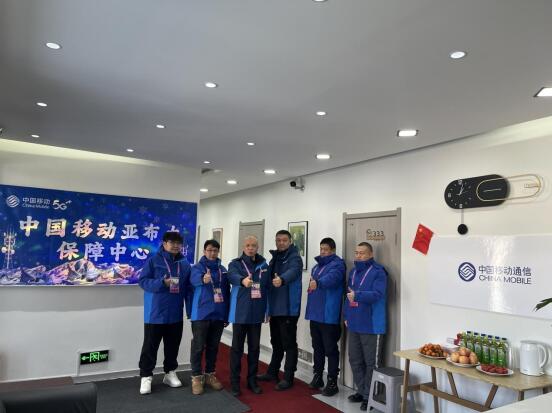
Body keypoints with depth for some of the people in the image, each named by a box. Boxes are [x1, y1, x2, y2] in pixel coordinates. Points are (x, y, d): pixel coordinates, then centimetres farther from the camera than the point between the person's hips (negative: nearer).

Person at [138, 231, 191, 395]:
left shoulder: (185, 264, 6)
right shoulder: (153, 260, -8)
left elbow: (188, 286, 12)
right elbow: (143, 281, -11)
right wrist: (162, 283, -26)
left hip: (176, 313, 4)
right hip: (155, 313, -4)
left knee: (173, 345, 14)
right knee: (150, 346, 4)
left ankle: (170, 373, 30)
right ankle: (146, 376, 17)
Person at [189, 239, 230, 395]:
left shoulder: (222, 270, 10)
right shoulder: (197, 267, -3)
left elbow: (227, 293, 13)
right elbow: (194, 279, -28)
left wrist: (227, 315, 10)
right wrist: (203, 279, -52)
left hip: (218, 314, 4)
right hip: (201, 314, -4)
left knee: (213, 346, 13)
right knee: (198, 347, 1)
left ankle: (210, 375, 27)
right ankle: (196, 377, 14)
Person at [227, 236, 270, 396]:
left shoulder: (264, 265, 6)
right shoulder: (235, 263, -4)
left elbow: (267, 288, 10)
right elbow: (232, 275, -27)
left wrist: (267, 309, 7)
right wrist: (243, 280, -49)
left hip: (256, 313, 3)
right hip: (240, 312, -3)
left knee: (254, 348, 12)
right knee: (237, 348, 5)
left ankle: (252, 380, 25)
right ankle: (235, 382, 17)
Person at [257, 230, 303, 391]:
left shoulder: (294, 258, -10)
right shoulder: (274, 258, 14)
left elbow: (293, 271, -32)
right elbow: (268, 279, 15)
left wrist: (282, 279, -54)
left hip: (288, 308, -8)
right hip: (275, 308, 8)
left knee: (289, 343, 1)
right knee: (276, 342, 20)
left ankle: (288, 378, 12)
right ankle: (272, 372, 33)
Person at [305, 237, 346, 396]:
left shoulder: (337, 264, -10)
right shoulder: (317, 266, 16)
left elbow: (332, 278, -31)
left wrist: (318, 283, -48)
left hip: (329, 315, -8)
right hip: (315, 313, 8)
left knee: (330, 349, 0)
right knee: (317, 347, 16)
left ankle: (332, 382, 10)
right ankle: (318, 377, 28)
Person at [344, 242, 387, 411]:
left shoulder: (378, 272, -11)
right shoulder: (353, 272, 13)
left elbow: (377, 295, -24)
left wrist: (357, 295, -34)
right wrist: (346, 315, 14)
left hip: (372, 326, -8)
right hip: (355, 325, 8)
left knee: (371, 363, 2)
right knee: (355, 360, 15)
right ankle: (362, 391, 30)